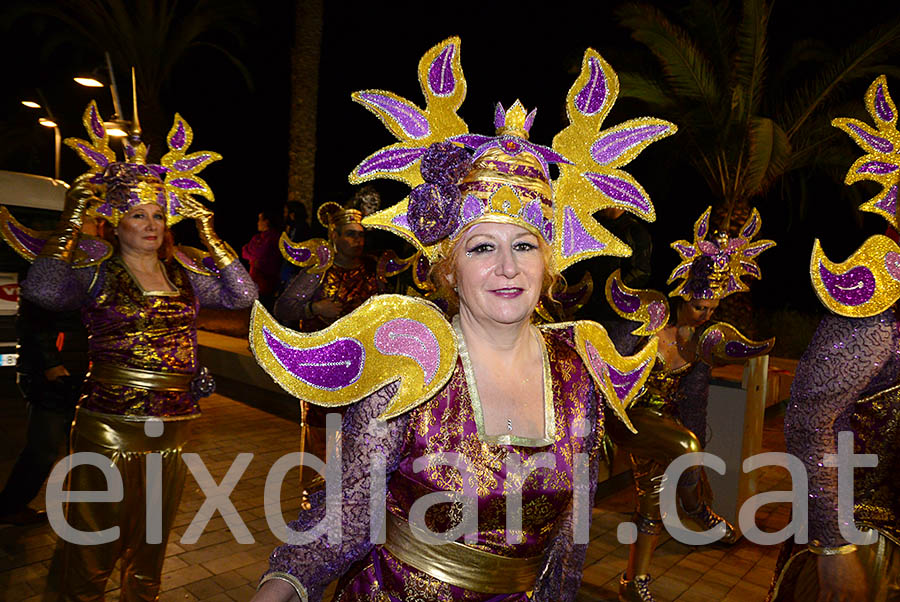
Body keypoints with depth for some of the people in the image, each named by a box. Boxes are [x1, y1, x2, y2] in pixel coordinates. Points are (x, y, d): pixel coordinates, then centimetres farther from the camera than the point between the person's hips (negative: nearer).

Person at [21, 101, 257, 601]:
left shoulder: (184, 275, 8)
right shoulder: (97, 276, -3)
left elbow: (243, 294, -1)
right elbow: (42, 291, -22)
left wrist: (210, 236, 0)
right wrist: (71, 222, -14)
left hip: (174, 424, 4)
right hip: (110, 424, -4)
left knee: (152, 539, 20)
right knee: (95, 542, 10)